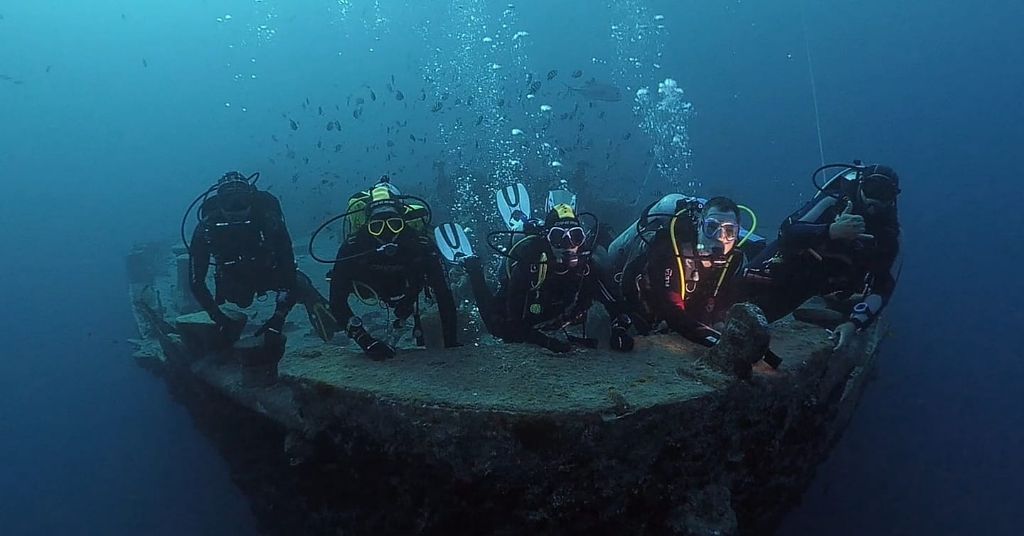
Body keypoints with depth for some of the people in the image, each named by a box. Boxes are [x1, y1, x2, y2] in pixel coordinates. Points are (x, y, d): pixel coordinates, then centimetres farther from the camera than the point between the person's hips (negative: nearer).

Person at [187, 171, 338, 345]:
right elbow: (196, 282, -23)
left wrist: (278, 319, -40)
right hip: (235, 281, 1)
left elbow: (288, 268, -33)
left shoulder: (268, 219, -36)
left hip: (271, 272, 0)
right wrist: (220, 319, -32)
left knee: (300, 285, -19)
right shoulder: (206, 229, -31)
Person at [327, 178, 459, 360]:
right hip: (370, 287, 1)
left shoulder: (422, 245, -42)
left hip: (407, 289, 0)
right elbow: (337, 302, -39)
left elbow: (445, 297, -37)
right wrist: (365, 341, -49)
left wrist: (452, 346, -42)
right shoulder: (352, 247, -42)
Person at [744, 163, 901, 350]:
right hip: (797, 262, -3)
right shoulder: (835, 201, -24)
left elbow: (881, 285, -17)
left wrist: (854, 323, -32)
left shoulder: (888, 233, -15)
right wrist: (832, 230, -50)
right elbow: (787, 232, -33)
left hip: (834, 279, 3)